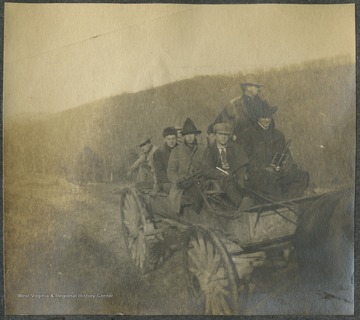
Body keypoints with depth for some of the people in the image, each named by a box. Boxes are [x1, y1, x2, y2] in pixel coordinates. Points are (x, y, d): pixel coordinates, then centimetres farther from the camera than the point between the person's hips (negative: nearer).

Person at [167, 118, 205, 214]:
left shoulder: (202, 150, 15)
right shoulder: (176, 151, 12)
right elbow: (170, 171, 6)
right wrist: (178, 180, -14)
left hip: (197, 183, 1)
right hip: (181, 185, -1)